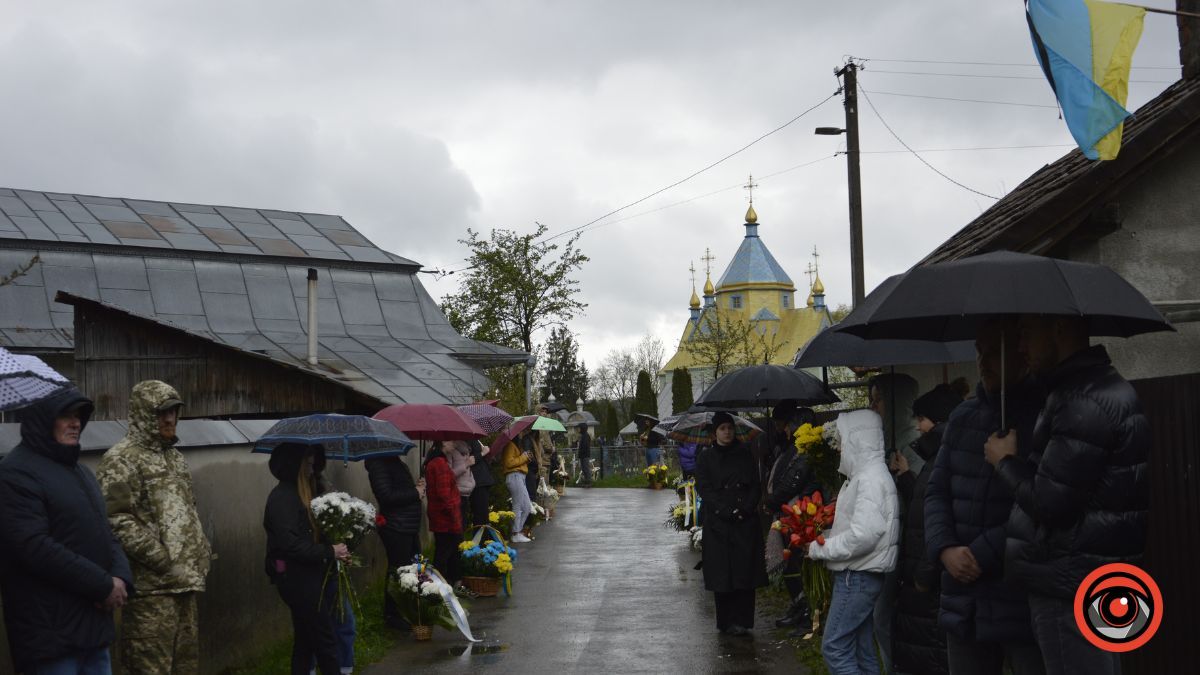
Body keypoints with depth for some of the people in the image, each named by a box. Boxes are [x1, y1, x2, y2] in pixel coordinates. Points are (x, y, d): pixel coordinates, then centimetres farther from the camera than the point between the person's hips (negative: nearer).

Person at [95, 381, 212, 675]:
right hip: (152, 585, -8)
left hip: (186, 582, 8)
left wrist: (203, 553, 12)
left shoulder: (174, 457, 18)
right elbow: (116, 521, -19)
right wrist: (164, 561, -19)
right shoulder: (122, 459, -10)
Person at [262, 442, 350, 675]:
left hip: (310, 576, 9)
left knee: (306, 640, 15)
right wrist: (330, 552, -17)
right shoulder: (281, 498, -16)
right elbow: (291, 545, -24)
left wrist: (337, 552, 2)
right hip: (297, 579, -9)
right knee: (325, 640, -4)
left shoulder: (303, 493, 13)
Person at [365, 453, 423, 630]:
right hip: (396, 529, -10)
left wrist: (418, 488, 5)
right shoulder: (379, 464, -16)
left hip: (409, 528, 10)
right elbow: (386, 496, -24)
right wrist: (415, 493, -15)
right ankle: (391, 615, 11)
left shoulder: (396, 462, 14)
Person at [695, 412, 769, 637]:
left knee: (745, 571, -4)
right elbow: (705, 489, -3)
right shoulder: (706, 459, 6)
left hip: (746, 522, 1)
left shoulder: (744, 455, 11)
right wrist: (729, 512, -13)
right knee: (722, 573, -2)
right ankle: (726, 622, 6)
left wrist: (745, 509, -10)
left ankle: (742, 621, 1)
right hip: (718, 523, -1)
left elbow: (755, 486, 7)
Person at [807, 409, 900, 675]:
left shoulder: (871, 479, -17)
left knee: (834, 646, -9)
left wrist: (819, 548, -15)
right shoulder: (863, 475, 14)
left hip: (858, 577, -10)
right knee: (862, 651, 12)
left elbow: (863, 535, -25)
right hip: (858, 575, 10)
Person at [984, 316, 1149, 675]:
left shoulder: (1086, 399, -20)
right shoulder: (1102, 386, 15)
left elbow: (1049, 501, -22)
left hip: (1073, 590, -11)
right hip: (1092, 580, 11)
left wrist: (1006, 461, -4)